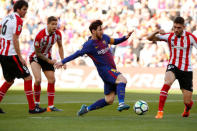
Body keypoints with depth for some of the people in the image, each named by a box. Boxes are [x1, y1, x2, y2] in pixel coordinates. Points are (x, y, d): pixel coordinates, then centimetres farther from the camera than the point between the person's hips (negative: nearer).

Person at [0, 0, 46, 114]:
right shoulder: (18, 20, -12)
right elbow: (15, 40, -17)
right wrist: (20, 57, -16)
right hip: (11, 55, -9)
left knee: (10, 80, 19)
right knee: (28, 77, -4)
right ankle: (32, 108, -6)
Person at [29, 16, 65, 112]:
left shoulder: (58, 34, -11)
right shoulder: (40, 35, -28)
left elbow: (60, 46, 8)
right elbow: (37, 52, -18)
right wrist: (49, 61, -19)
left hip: (47, 57, 6)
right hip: (35, 57, -6)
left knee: (52, 80, -1)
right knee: (38, 80, -23)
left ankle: (50, 106, 7)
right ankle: (36, 103, -3)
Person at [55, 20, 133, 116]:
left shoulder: (104, 37, 9)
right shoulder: (89, 45, -11)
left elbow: (114, 41, 25)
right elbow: (77, 54, -6)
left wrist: (125, 37, 9)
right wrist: (63, 62, -9)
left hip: (111, 70, 8)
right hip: (104, 70, -8)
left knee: (109, 100, 7)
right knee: (122, 80, -32)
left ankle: (86, 109, 18)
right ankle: (121, 104, -44)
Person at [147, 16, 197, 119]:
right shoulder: (169, 36, -1)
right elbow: (150, 38, -2)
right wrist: (157, 32, -22)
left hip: (186, 70, -1)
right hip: (173, 66, 1)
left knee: (187, 102, 0)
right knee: (168, 82, -36)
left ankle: (187, 109, 41)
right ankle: (160, 111, -33)